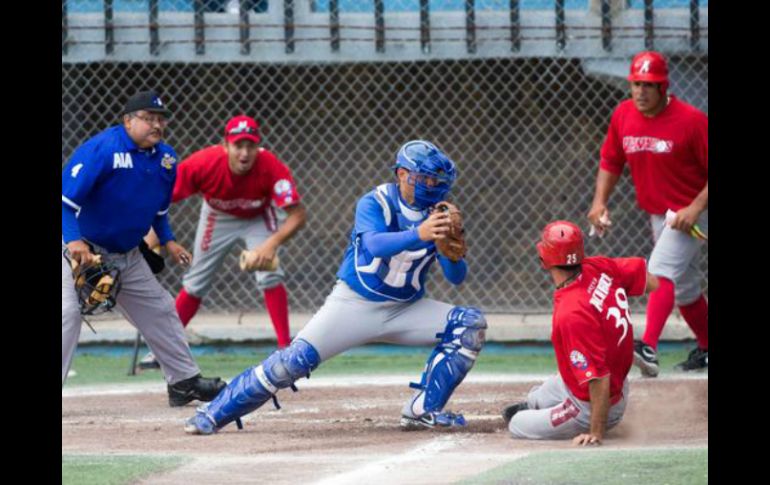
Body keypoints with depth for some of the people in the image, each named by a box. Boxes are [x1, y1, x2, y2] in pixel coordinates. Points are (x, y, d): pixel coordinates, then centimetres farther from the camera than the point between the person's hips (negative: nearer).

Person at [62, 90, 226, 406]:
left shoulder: (165, 158, 1)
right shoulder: (101, 150, -24)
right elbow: (66, 197, -30)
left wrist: (167, 240, 8)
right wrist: (74, 241, -41)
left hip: (128, 256, 7)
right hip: (80, 250, -7)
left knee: (159, 311, 14)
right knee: (67, 312, -23)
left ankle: (185, 381, 28)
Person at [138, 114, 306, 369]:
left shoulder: (272, 168, -37)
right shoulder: (203, 164, -36)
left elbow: (297, 214, -36)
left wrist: (272, 243, -52)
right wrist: (152, 240, -40)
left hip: (258, 218, -1)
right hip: (217, 217, 1)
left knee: (269, 275, -22)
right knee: (195, 284, 8)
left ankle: (286, 348, -13)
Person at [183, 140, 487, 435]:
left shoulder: (436, 216, -5)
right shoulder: (374, 204, -16)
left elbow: (456, 278, -8)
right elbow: (375, 245, -37)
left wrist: (452, 255, -32)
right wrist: (418, 235, -55)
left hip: (404, 310, 4)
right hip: (354, 304, -4)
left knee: (470, 324, -15)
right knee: (292, 362, -18)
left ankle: (423, 411, -12)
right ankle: (213, 414, -6)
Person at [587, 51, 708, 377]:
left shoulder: (692, 120, -20)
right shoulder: (623, 116, -2)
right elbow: (611, 162, 11)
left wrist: (696, 209, -26)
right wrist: (600, 201, -3)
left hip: (692, 212, -7)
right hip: (657, 213, 7)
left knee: (661, 271, -27)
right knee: (684, 288, 18)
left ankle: (648, 348, -41)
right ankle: (706, 348, 37)